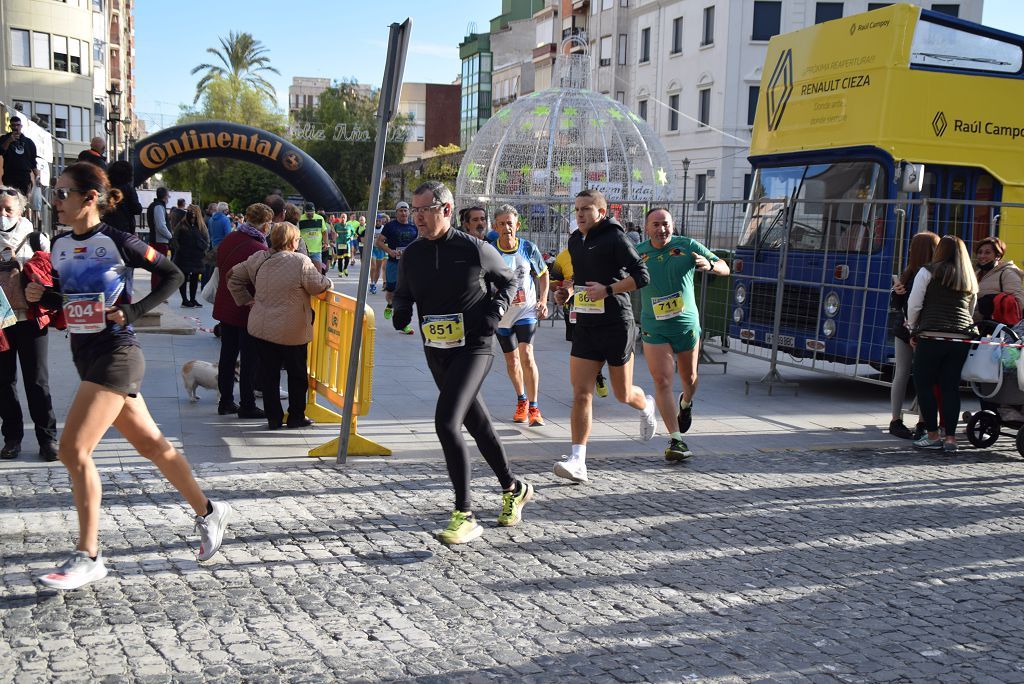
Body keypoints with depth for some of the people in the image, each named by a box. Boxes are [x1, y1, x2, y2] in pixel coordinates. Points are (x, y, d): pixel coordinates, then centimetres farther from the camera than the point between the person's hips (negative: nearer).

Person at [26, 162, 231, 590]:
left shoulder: (116, 242, -11)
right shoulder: (60, 247, 8)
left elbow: (173, 275, -5)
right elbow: (61, 296, 21)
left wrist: (133, 312, -14)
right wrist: (39, 295, -1)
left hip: (115, 355, -8)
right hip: (85, 357, 8)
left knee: (73, 450, -14)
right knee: (151, 444, 14)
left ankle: (88, 558, -6)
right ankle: (208, 512, 29)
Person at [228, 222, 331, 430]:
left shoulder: (259, 259, 1)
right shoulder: (301, 262, -16)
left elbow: (234, 277, 7)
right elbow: (318, 286, -8)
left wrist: (246, 300, 12)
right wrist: (327, 281, 12)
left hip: (261, 328, 4)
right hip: (292, 332, -4)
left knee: (268, 375, 11)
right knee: (297, 375, 13)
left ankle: (273, 418, 15)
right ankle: (296, 417, 20)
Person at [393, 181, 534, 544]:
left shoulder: (475, 249, -9)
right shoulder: (412, 255, 2)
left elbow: (508, 282, 7)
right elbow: (402, 293, 18)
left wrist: (496, 309, -10)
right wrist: (401, 309, -5)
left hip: (473, 348, -6)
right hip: (436, 353, 6)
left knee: (446, 422, -21)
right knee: (476, 423, 17)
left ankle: (465, 516, -12)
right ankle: (513, 489, 38)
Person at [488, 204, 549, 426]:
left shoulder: (529, 248, -7)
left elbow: (543, 274, 9)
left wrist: (543, 301, -1)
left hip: (527, 311, -1)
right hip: (501, 314, 1)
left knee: (526, 354, -18)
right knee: (511, 360, 13)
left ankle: (533, 407, -8)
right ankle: (521, 401, 36)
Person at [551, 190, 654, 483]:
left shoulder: (615, 238, -10)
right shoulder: (575, 241, 12)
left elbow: (642, 276, -14)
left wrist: (607, 290, -22)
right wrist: (569, 291, 9)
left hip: (616, 326, -5)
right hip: (585, 327, 6)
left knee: (623, 394, 9)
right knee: (581, 393, -6)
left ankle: (646, 406, 46)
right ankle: (577, 462, -8)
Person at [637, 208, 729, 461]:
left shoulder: (688, 246, -4)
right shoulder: (637, 253, 0)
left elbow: (724, 269, -1)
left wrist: (709, 265, -25)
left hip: (687, 325, 0)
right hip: (654, 329, 0)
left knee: (689, 379, 16)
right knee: (662, 382, -11)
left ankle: (686, 404, 52)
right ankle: (676, 440, -7)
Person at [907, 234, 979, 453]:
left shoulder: (928, 272, 1)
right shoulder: (971, 281, 18)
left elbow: (914, 305, -1)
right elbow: (971, 312, 21)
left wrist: (913, 330, 11)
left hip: (932, 337, -5)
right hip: (962, 338, 5)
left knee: (924, 385, 4)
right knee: (951, 387, 8)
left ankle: (933, 436, 5)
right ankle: (950, 437, 5)